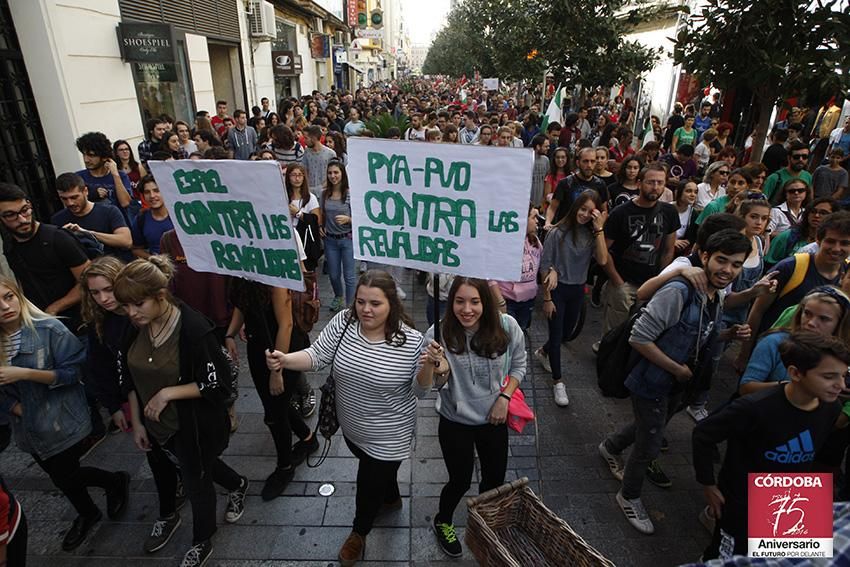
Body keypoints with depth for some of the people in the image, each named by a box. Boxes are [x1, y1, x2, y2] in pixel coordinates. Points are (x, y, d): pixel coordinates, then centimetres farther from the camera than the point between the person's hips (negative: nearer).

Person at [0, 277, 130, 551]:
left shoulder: (49, 329, -21)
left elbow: (73, 372, -19)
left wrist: (25, 374, -28)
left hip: (61, 421, -5)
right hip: (29, 427, 6)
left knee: (64, 478, 7)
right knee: (60, 475, 22)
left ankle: (116, 481, 37)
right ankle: (87, 514, 49)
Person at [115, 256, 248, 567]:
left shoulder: (194, 328, -29)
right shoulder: (135, 327, -9)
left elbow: (218, 385, -23)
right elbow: (130, 379, 5)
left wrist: (168, 393, -26)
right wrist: (136, 422, 7)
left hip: (197, 425, -6)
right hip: (159, 424, 6)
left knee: (196, 482, 15)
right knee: (199, 467, 28)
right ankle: (237, 485, 59)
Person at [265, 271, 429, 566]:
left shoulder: (411, 341, -24)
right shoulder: (342, 322, -15)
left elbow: (418, 390, -16)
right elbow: (317, 356, -13)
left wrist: (428, 366, -36)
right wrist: (285, 359, -30)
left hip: (387, 437, -4)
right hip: (351, 427, 5)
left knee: (369, 485, 16)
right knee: (378, 472, 31)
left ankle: (359, 532, 49)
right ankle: (392, 498, 64)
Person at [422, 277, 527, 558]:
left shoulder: (507, 327, -20)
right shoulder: (439, 334, -25)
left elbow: (518, 365, -2)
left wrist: (504, 397, -12)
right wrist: (435, 367, -42)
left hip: (494, 418, 3)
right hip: (456, 422, -2)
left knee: (495, 479, 21)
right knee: (460, 481, 13)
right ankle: (443, 522, 47)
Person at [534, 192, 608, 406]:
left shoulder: (592, 234, -4)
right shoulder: (558, 233, -15)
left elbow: (602, 260, -19)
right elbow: (545, 266, -11)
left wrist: (599, 229, -20)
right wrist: (546, 298, -11)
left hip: (578, 289, 5)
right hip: (557, 289, -5)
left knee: (566, 332, 21)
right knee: (556, 335, 2)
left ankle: (543, 352, 50)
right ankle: (557, 382, 18)